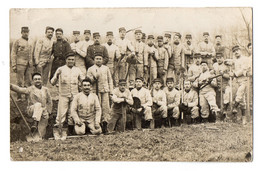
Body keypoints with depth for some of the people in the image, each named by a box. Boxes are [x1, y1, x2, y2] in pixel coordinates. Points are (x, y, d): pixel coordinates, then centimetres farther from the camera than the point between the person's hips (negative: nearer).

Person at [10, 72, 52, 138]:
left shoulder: (46, 90, 11)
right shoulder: (30, 89, -1)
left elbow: (49, 102, 17)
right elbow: (20, 89, -16)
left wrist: (48, 112, 8)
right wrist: (11, 86, -33)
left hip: (43, 114, 3)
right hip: (32, 110, -3)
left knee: (41, 133, -1)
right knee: (38, 104, -35)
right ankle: (35, 122, -40)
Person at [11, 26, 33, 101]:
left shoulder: (30, 43, 15)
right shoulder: (17, 41, -1)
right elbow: (13, 54, -4)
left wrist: (31, 63, 15)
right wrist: (14, 65, -10)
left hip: (28, 65, 5)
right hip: (20, 64, -5)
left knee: (28, 81, 7)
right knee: (20, 82, -3)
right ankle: (19, 97, 3)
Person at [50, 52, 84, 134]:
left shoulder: (77, 70, 13)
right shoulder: (61, 69, 4)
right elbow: (53, 82, -1)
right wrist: (56, 76, -21)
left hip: (74, 95, 3)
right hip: (63, 95, -3)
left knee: (72, 114, 4)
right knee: (62, 113, -8)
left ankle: (70, 132, 13)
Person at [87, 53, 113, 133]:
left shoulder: (106, 68, 17)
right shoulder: (90, 69, 10)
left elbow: (110, 80, 18)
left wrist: (111, 91, 10)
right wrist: (94, 78, -14)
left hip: (105, 91, 2)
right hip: (96, 91, -2)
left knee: (106, 107, -6)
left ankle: (105, 123, -3)